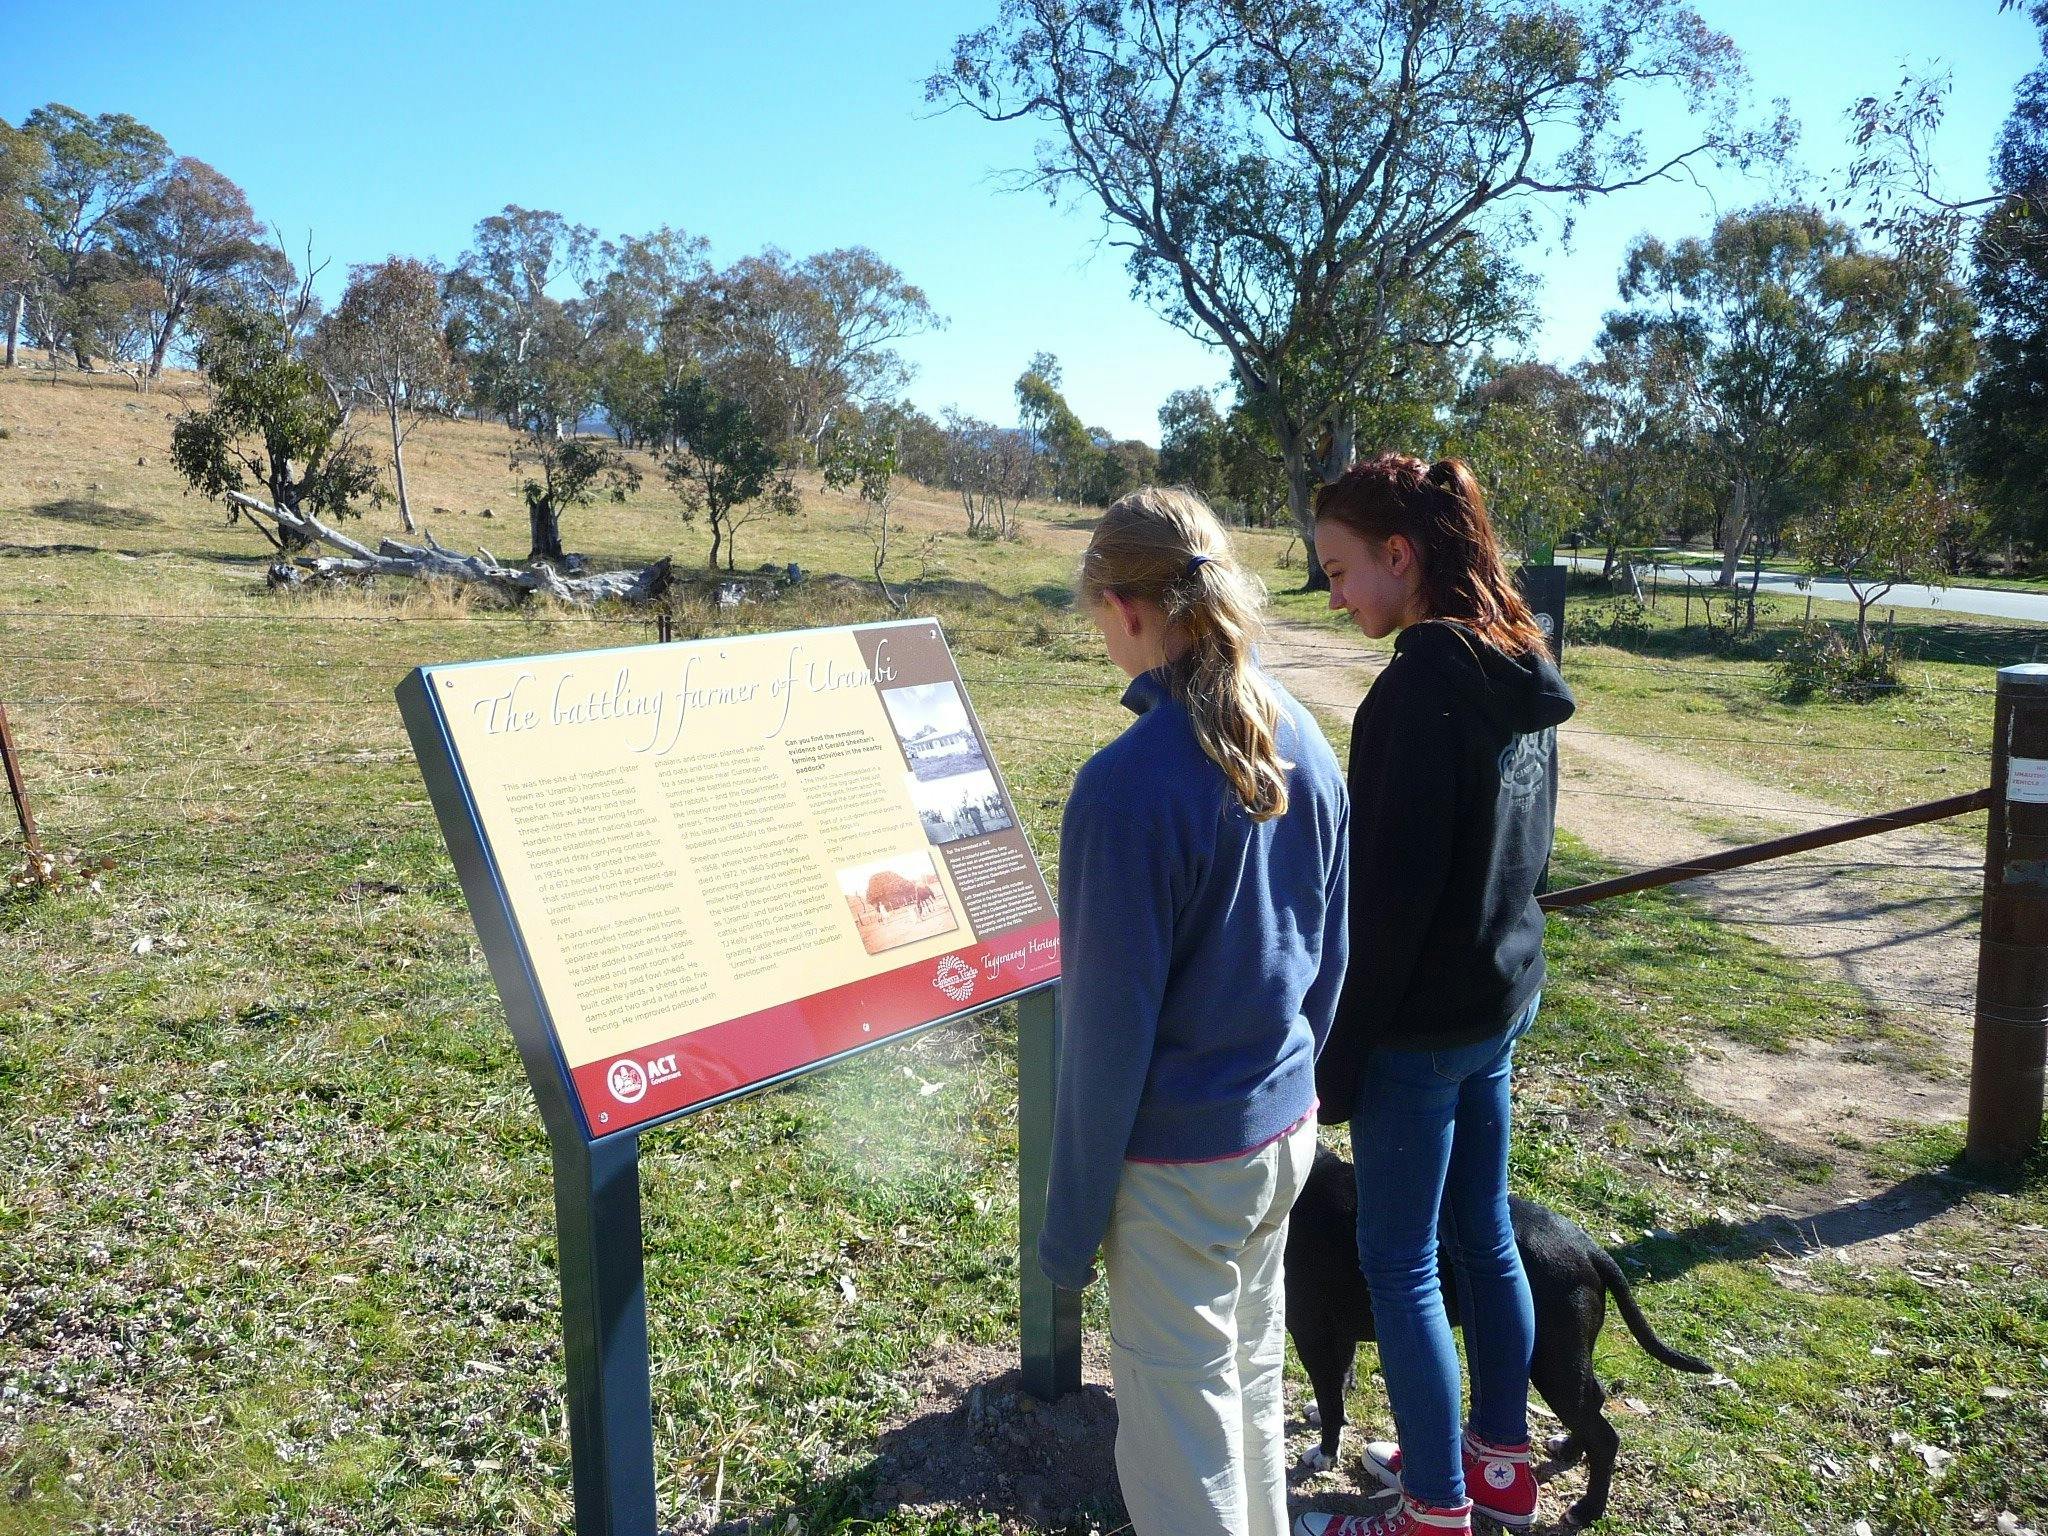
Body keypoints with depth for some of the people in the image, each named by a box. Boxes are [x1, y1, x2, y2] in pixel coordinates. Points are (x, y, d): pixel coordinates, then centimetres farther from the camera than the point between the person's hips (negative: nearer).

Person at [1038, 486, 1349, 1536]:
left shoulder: (1128, 784, -25)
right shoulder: (1303, 744, -2)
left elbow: (1108, 1024, -20)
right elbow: (1327, 954, 8)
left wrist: (1072, 1217, -9)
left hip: (1180, 1162, -7)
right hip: (1286, 1130, 7)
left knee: (1178, 1431, 11)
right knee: (1252, 1379, 26)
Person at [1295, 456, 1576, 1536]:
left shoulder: (1425, 683, -22)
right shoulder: (1520, 668, 5)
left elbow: (1392, 891, -22)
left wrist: (1339, 1052, -15)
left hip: (1423, 1022, -9)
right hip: (1503, 999, 9)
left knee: (1397, 1264, 6)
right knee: (1482, 1237, 21)